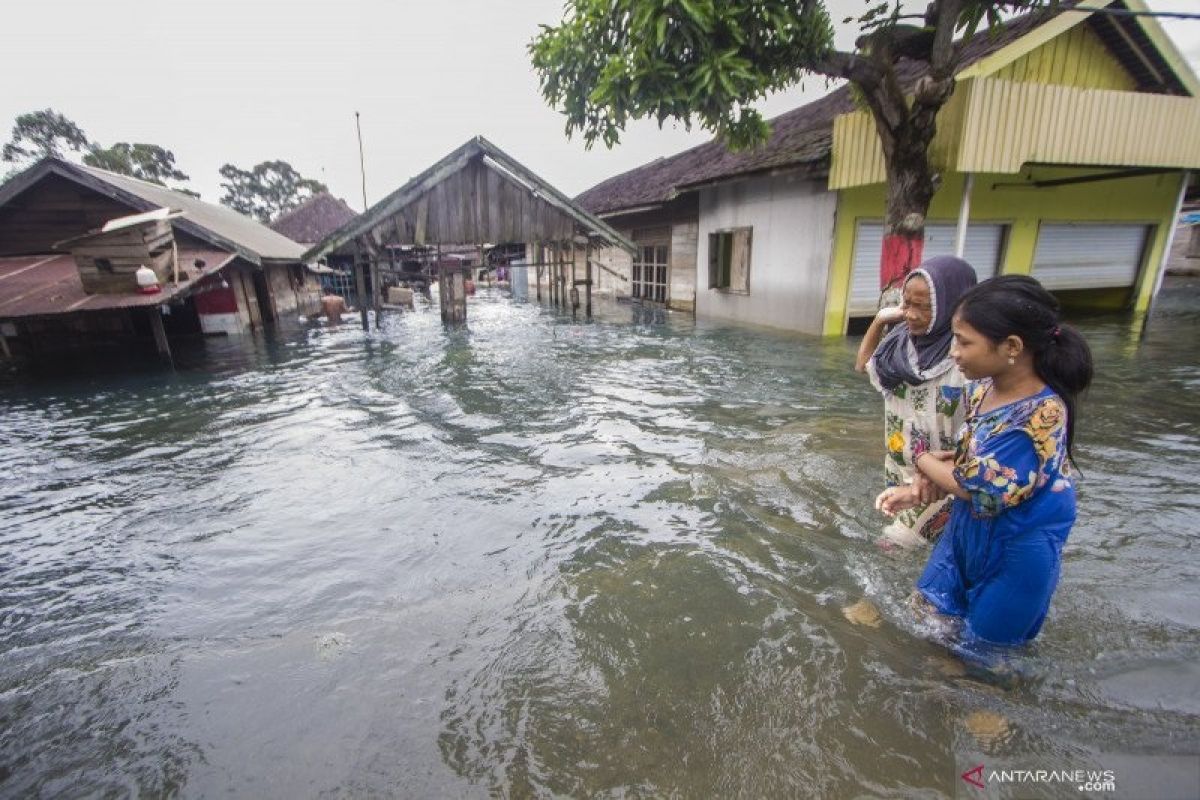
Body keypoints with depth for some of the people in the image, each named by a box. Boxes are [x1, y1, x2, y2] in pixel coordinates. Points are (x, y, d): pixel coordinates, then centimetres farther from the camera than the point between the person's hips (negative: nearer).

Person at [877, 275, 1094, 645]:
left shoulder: (1040, 415, -33)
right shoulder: (984, 388, -9)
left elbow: (972, 486, -25)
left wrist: (922, 458, -8)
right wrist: (917, 491, -9)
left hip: (1015, 549, -7)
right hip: (968, 529, 7)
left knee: (985, 647, 17)